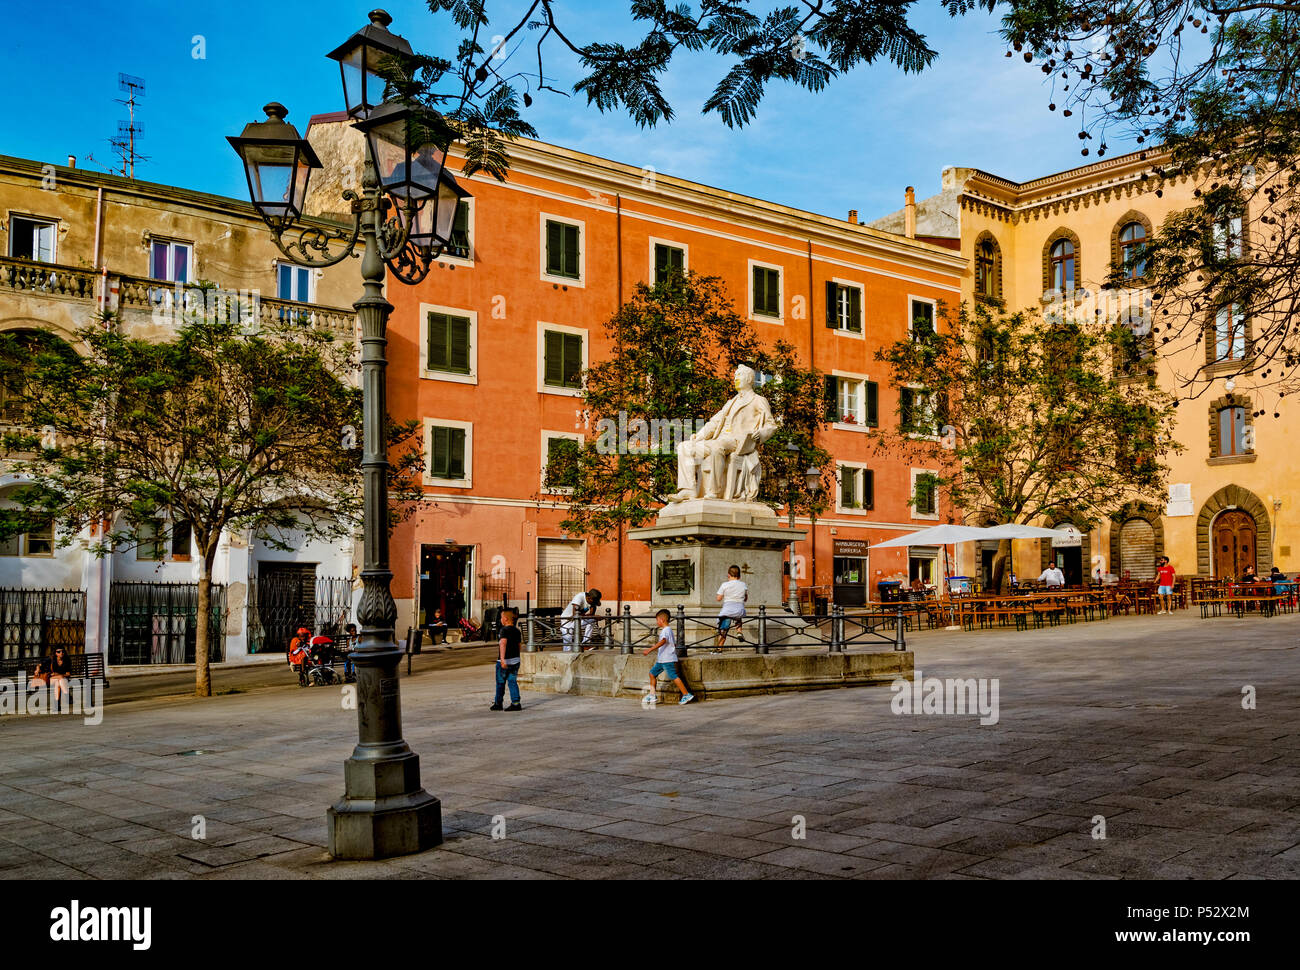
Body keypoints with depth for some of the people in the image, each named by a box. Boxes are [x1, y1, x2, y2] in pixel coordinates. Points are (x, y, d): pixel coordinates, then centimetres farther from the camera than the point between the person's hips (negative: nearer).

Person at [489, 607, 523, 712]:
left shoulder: (505, 630, -14)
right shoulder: (516, 630, 9)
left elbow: (503, 644, -26)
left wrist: (502, 659, -35)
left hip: (504, 661, -6)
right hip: (515, 660, 6)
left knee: (500, 683, 7)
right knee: (513, 682, 6)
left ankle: (498, 704, 18)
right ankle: (516, 703, -2)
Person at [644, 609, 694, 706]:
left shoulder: (666, 630, -15)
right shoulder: (668, 630, 17)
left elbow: (663, 641, -33)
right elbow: (674, 643, 24)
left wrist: (649, 649, -41)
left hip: (668, 659, -11)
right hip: (661, 660, 11)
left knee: (674, 676, -11)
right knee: (652, 673, 12)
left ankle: (687, 695, -7)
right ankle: (653, 696, 15)